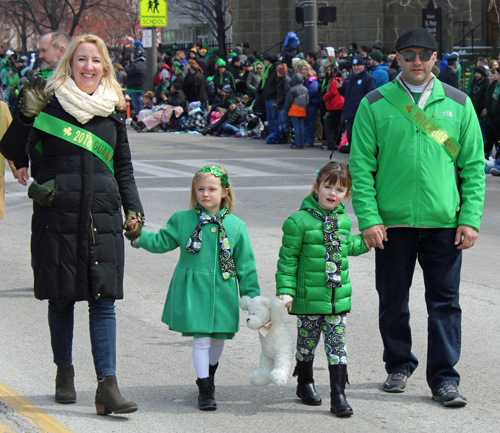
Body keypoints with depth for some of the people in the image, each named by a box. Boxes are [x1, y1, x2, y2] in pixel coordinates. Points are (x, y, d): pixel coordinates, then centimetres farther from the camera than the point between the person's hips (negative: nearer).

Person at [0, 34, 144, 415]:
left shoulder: (114, 111, 11)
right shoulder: (50, 105, 1)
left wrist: (134, 210, 10)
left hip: (103, 219, 2)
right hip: (57, 216, -2)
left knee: (103, 302, -5)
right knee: (61, 298, 6)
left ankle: (107, 387, -9)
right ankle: (64, 373, 26)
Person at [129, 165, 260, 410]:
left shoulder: (235, 226, 2)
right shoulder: (182, 220, 1)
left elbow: (245, 264, 5)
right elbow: (161, 242, 6)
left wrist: (252, 296, 4)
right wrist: (139, 236, -13)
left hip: (222, 292, 2)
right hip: (192, 291, -2)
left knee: (218, 338, 13)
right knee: (201, 339, -6)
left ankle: (208, 375, 39)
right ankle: (205, 389, 4)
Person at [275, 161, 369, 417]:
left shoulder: (343, 220, 6)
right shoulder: (299, 221, -11)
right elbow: (288, 259, -9)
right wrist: (285, 290, -13)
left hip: (338, 298, 4)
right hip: (309, 298, -4)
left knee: (337, 345, 2)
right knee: (307, 342, 11)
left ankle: (338, 395, 4)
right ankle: (305, 383, 32)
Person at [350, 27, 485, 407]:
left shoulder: (458, 104, 6)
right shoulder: (375, 105, 2)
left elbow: (473, 165, 6)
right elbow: (361, 165, 0)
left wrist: (470, 219, -3)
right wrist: (368, 218, -9)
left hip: (444, 222, 0)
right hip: (392, 221, 0)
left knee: (445, 302, 1)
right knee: (392, 301, 9)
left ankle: (444, 379, 7)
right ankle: (399, 366, 27)